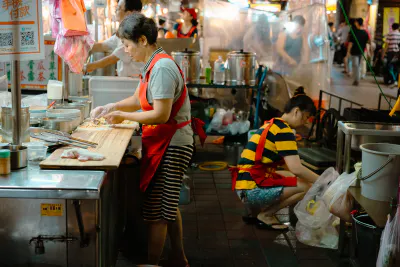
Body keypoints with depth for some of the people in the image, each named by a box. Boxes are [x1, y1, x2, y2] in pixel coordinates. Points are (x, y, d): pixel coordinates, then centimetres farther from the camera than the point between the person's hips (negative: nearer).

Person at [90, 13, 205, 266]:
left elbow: (161, 115, -24)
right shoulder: (154, 64, 11)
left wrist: (123, 116, -15)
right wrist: (111, 107, 3)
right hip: (169, 143, 10)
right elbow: (137, 100, 17)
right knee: (169, 206, 20)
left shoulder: (162, 68, -20)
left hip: (171, 146, -10)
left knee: (156, 212, -2)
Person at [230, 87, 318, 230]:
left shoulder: (272, 124, 16)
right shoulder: (283, 129, -13)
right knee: (308, 186, -9)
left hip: (246, 187, 10)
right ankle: (265, 215, 0)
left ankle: (255, 211, 13)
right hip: (253, 190, -10)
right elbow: (296, 168, -18)